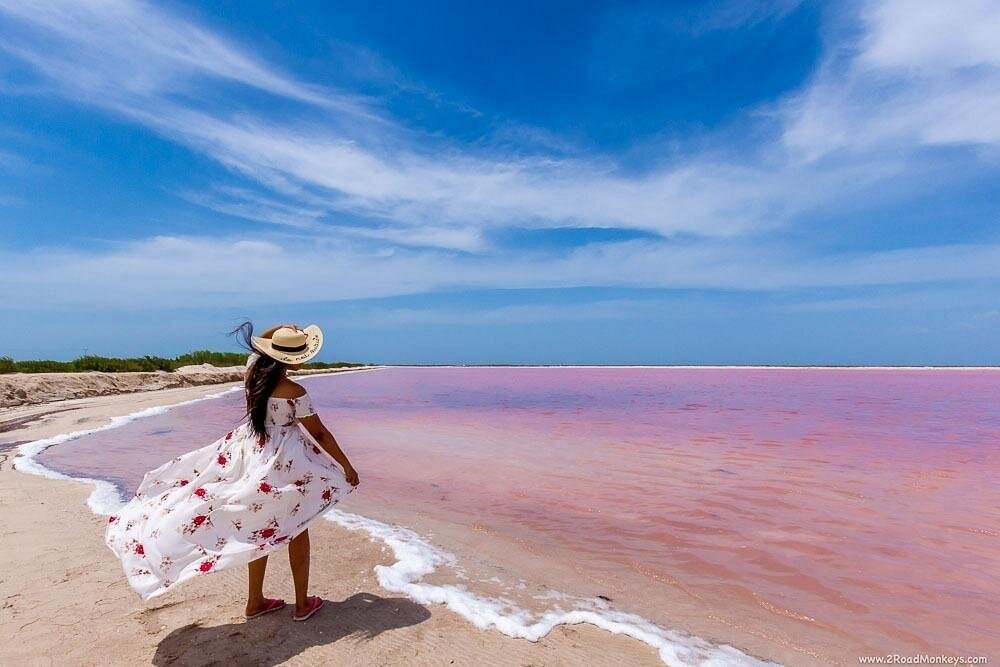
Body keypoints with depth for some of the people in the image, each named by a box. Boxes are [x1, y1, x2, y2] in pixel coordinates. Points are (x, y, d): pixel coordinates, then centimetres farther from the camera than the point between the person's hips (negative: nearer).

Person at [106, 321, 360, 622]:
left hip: (247, 455, 7)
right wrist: (346, 466, -6)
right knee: (296, 530, 11)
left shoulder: (253, 369, -7)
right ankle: (303, 603, 24)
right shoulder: (294, 392, -22)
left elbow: (257, 346, 21)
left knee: (258, 528, 20)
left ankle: (255, 601, 33)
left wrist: (280, 331, 21)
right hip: (283, 463, -7)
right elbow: (319, 433, -15)